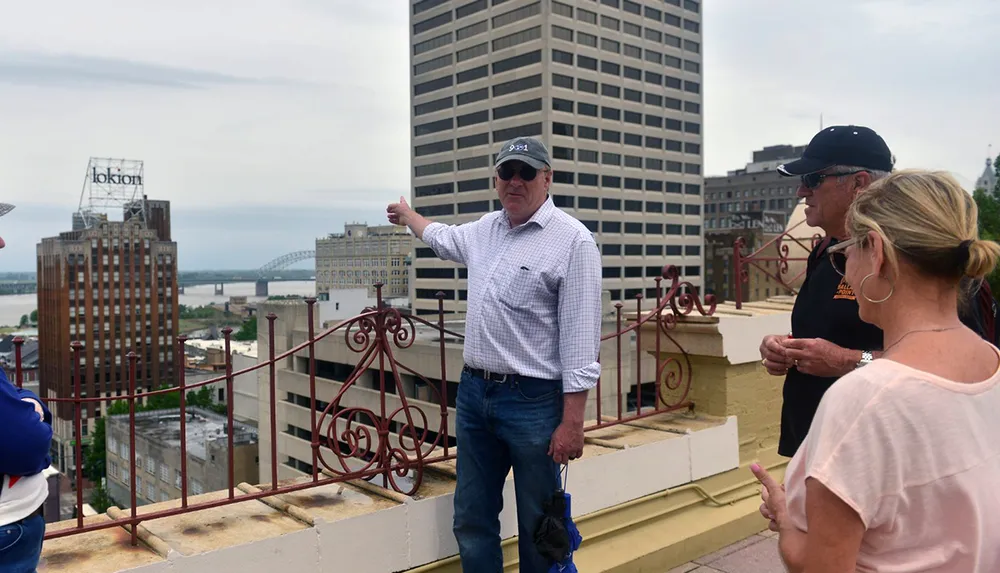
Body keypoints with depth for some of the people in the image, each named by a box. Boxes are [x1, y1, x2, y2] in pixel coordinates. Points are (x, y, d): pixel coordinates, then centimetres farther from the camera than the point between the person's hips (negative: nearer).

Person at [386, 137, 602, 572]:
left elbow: (580, 340, -15)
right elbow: (444, 238, 35)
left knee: (538, 528, 6)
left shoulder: (572, 240, -11)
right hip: (473, 392, 7)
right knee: (471, 519, 15)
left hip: (533, 402, -7)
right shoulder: (485, 229, 11)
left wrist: (572, 422, -18)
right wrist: (407, 216, 51)